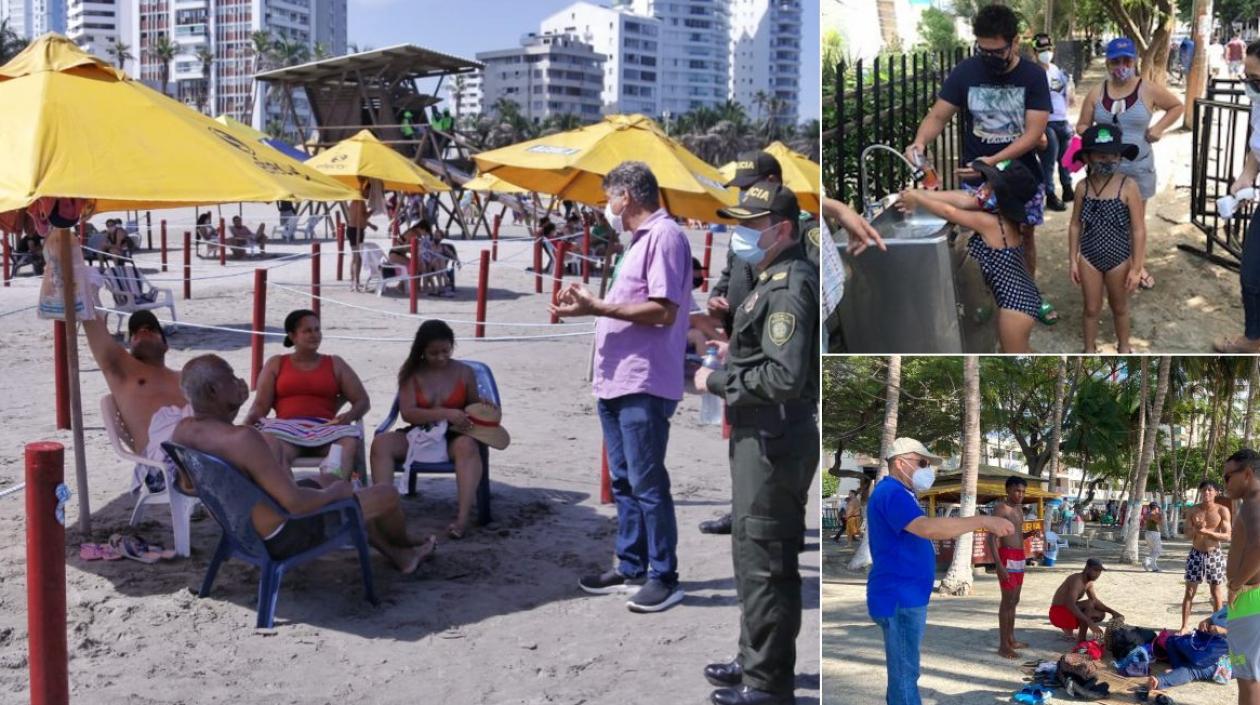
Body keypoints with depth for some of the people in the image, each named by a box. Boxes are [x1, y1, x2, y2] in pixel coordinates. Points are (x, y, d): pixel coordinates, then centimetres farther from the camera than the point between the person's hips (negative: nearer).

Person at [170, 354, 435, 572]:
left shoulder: (182, 430, -9)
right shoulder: (243, 438, -36)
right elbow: (295, 502, -37)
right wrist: (334, 493, -15)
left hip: (239, 531, 9)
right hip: (284, 538, -9)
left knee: (330, 481, 32)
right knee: (388, 494, 7)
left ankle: (396, 554, 45)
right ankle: (406, 545, 43)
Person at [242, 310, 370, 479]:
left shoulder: (335, 364, 21)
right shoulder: (276, 364, 21)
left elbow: (363, 401, 15)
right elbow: (260, 405, 12)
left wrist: (350, 415, -9)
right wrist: (248, 421, -12)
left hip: (325, 429, 1)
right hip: (287, 428, 0)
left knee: (351, 439, -34)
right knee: (270, 440, -37)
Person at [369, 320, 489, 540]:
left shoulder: (464, 372, 6)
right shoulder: (412, 374, 3)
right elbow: (407, 413, -10)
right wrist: (446, 414, -22)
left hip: (452, 438, -1)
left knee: (467, 445, -37)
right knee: (380, 442, -27)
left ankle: (463, 517, -47)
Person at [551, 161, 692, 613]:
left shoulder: (665, 236, -11)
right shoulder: (641, 240, 20)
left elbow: (663, 311, -20)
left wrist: (598, 306, -19)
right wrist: (588, 305, 12)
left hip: (643, 385, -10)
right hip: (616, 382, 10)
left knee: (647, 483, -5)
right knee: (623, 482, 14)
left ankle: (664, 578, 4)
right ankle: (630, 568, 23)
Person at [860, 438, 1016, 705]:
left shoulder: (897, 494, 18)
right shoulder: (890, 492, -18)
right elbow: (927, 527, -32)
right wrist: (983, 521, -32)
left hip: (905, 596, 11)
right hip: (899, 598, -11)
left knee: (902, 670, 15)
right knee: (905, 673, -9)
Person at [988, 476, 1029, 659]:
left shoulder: (1018, 508, 14)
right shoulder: (1000, 508, -13)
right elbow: (991, 538, -19)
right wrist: (999, 565, -26)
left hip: (1019, 558, 9)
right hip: (1007, 557, -9)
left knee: (1014, 601, 15)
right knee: (1007, 601, -7)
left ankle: (1011, 639, 24)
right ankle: (1003, 645, -4)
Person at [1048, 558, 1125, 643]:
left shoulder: (1089, 583, 7)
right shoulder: (1077, 580, -24)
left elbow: (1096, 601, 16)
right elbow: (1070, 605, -35)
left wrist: (1112, 612, 0)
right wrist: (1090, 623, -41)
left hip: (1070, 612, 10)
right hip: (1059, 614, -10)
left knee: (1101, 614, 10)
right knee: (1089, 604, -28)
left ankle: (1068, 630, 12)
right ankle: (1081, 639, -19)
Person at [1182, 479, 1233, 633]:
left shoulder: (1222, 510, -6)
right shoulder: (1193, 511, -1)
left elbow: (1227, 536, -11)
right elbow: (1187, 536, -1)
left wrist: (1206, 531, -23)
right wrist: (1196, 529, -23)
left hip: (1214, 555, -1)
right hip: (1196, 554, 1)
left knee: (1217, 594, 6)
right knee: (1189, 592, 1)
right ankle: (1185, 626, 6)